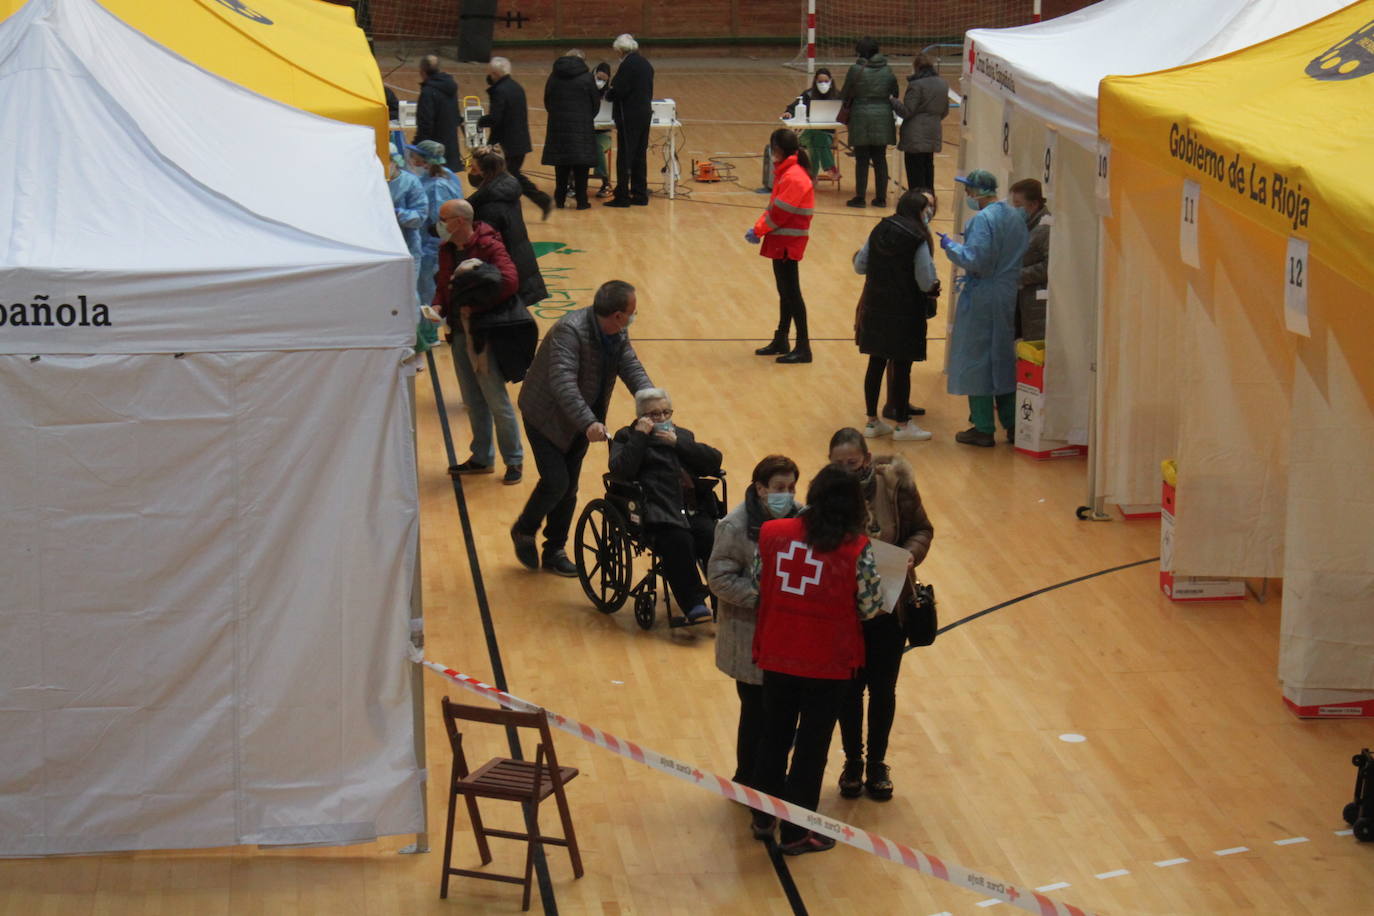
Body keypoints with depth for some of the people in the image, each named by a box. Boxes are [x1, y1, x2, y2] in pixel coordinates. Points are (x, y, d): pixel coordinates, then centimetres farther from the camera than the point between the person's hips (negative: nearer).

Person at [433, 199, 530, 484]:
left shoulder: (489, 246, -16)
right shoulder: (447, 250, 7)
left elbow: (509, 281, -25)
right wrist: (439, 306, -2)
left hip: (486, 333, -8)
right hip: (460, 332, 8)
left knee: (496, 399, -2)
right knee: (473, 401, 15)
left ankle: (514, 460, 8)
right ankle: (482, 458, 26)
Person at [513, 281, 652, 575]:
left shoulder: (617, 335, -4)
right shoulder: (570, 330, -31)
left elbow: (632, 368, -10)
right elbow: (562, 382, -41)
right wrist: (589, 423, -51)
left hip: (578, 422, 7)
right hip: (546, 417, -7)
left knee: (569, 489, 11)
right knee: (556, 481, -12)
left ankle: (555, 551, 25)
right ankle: (524, 532, 14)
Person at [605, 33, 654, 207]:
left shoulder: (628, 64, -15)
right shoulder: (646, 64, 12)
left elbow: (619, 91, -20)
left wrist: (608, 94, 1)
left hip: (629, 116, -8)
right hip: (645, 113, 8)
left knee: (624, 156, -4)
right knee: (640, 156, 12)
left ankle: (622, 196, -2)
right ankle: (640, 194, 15)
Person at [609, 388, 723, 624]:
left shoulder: (682, 435, 27)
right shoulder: (627, 437, 16)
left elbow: (714, 461, 11)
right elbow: (620, 471, -4)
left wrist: (677, 443, 2)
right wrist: (640, 436, -4)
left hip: (692, 510, 4)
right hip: (657, 514, -4)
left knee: (714, 538, -28)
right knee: (679, 541, -34)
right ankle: (694, 607, -33)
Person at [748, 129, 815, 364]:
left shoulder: (793, 177, -20)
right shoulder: (785, 172, 11)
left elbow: (779, 212, -21)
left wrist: (758, 230, -10)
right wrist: (759, 227, 2)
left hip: (789, 243, -10)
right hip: (782, 241, 10)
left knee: (791, 293, -6)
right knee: (785, 292, 16)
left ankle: (803, 347, -3)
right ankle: (780, 341, 25)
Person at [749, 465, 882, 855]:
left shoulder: (772, 533, -8)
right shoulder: (857, 549, -16)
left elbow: (758, 585, 1)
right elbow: (871, 606, -9)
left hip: (777, 656, 3)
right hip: (828, 662, -3)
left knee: (774, 735, 21)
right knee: (812, 745, 11)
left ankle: (763, 818, 34)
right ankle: (796, 833, 19)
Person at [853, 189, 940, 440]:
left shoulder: (879, 231, 2)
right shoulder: (918, 240, -15)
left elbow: (860, 266, 7)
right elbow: (926, 282, -17)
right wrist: (934, 287, 4)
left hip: (875, 309, 6)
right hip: (905, 313, -6)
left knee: (876, 363, 12)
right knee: (901, 367, 3)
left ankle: (872, 421, 20)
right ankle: (902, 424, 12)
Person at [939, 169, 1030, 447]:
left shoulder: (982, 220, -17)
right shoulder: (1016, 218, 7)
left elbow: (975, 260, -21)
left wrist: (951, 246, -7)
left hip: (982, 299, -8)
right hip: (1010, 297, 8)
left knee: (976, 361, 1)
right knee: (1004, 359, 17)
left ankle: (983, 429, 3)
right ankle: (1012, 425, 20)